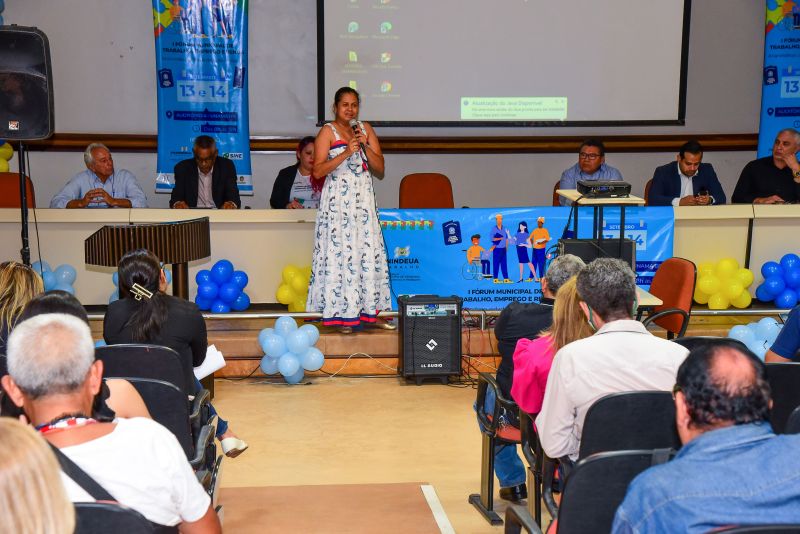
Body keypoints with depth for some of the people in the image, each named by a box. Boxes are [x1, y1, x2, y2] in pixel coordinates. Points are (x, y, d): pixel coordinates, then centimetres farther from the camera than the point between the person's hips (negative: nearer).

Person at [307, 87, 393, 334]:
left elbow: (380, 169, 8)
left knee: (369, 252, 4)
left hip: (364, 200, 5)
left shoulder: (366, 129, 13)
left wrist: (366, 146, -6)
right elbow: (318, 171, -11)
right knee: (339, 252, -5)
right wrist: (346, 153, -18)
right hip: (338, 201, -5)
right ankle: (340, 314, 1)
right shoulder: (328, 131, -1)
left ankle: (368, 312, 12)